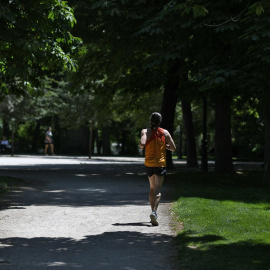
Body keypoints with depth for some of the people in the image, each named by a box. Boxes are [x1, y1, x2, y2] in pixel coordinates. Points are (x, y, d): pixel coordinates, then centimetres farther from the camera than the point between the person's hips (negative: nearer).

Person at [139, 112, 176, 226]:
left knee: (152, 188, 20)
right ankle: (154, 212, -28)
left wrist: (141, 146, 3)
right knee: (157, 190, -8)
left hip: (149, 163, 2)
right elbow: (173, 148, 3)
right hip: (160, 163, -1)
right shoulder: (165, 133, 1)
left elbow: (142, 144, -20)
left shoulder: (146, 131, -3)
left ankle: (153, 212, 24)